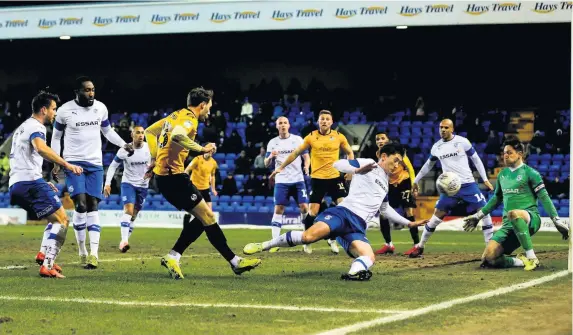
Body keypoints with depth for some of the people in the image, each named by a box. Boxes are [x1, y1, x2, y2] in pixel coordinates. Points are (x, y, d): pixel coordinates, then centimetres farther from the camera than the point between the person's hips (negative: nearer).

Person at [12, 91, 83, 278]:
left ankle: (44, 254, 5)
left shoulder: (22, 128, 27)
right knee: (62, 220, -9)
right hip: (30, 181, -10)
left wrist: (43, 183, 33)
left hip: (15, 185, 10)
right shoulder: (35, 127, -6)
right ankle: (47, 266, -20)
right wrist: (67, 165, -33)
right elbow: (40, 148, -28)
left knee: (56, 219, 22)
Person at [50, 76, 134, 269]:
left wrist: (124, 145, 3)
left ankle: (94, 253, -7)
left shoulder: (101, 108, 2)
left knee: (93, 207, -3)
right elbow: (56, 137, 6)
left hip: (95, 164, 3)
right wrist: (56, 163, 0)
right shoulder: (65, 110, -7)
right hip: (73, 163, -3)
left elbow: (107, 131, 18)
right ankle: (82, 251, 0)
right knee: (80, 205, -14)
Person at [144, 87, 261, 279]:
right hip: (174, 176, -10)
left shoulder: (176, 115, 16)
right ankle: (235, 262, 0)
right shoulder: (189, 119, -13)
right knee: (208, 217, -5)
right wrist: (202, 149, -27)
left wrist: (155, 159, 20)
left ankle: (173, 257, 7)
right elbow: (176, 136, -36)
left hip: (163, 174, 10)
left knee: (202, 218, 11)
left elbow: (149, 131, 25)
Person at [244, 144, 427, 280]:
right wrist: (358, 170, -16)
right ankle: (263, 246, -20)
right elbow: (337, 164, -2)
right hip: (344, 212, -7)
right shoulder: (368, 164, 8)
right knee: (310, 235, -31)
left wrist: (409, 223, 46)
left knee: (369, 258, -23)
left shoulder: (385, 183, 31)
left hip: (357, 227, 7)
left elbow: (385, 208, 46)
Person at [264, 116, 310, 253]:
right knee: (278, 209, -6)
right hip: (281, 181, 0)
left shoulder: (298, 139, 3)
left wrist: (306, 166, -17)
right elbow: (266, 164, 6)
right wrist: (270, 157, -17)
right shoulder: (272, 143, 5)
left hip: (298, 180, 0)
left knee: (304, 208, -6)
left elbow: (306, 156, 4)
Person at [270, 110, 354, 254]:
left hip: (335, 177, 1)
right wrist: (281, 167, 8)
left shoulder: (339, 137, 0)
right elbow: (296, 153, 8)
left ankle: (333, 239, 9)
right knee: (313, 211, -5)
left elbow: (349, 153, 15)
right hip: (317, 178, -1)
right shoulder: (311, 137, -1)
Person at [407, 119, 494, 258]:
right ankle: (420, 246, 10)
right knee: (437, 215, -1)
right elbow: (428, 165, 21)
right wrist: (416, 181, 25)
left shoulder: (463, 142, -4)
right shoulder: (436, 147, 6)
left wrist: (485, 179, 1)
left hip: (468, 184, -2)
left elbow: (476, 159, 4)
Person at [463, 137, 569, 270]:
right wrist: (478, 216, 29)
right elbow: (496, 199, 30)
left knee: (513, 214, -44)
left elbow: (544, 198, -3)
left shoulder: (530, 173, -1)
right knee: (488, 258, -17)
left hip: (530, 218, -5)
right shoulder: (502, 174, 17)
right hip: (508, 225, 5)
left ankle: (531, 258, -32)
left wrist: (557, 221, -9)